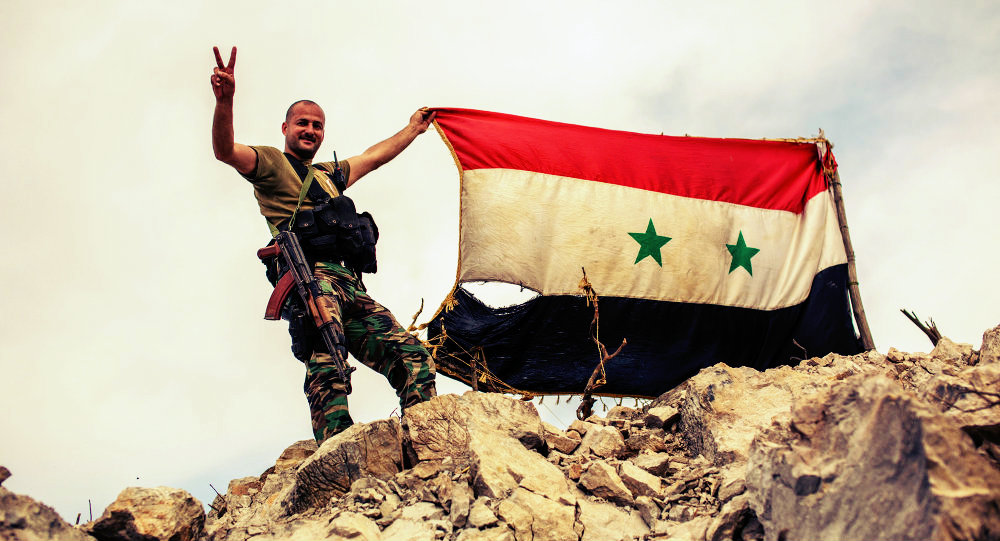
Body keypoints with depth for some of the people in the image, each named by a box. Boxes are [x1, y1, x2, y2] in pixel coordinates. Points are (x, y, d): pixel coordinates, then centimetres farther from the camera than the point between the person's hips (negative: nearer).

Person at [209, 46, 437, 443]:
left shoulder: (329, 173, 38)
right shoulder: (270, 163, 17)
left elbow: (374, 157, 53)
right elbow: (225, 151, -2)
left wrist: (413, 128, 63)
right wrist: (224, 102, -20)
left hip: (350, 286, 7)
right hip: (309, 274, -7)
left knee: (412, 356, -11)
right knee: (328, 370, -28)